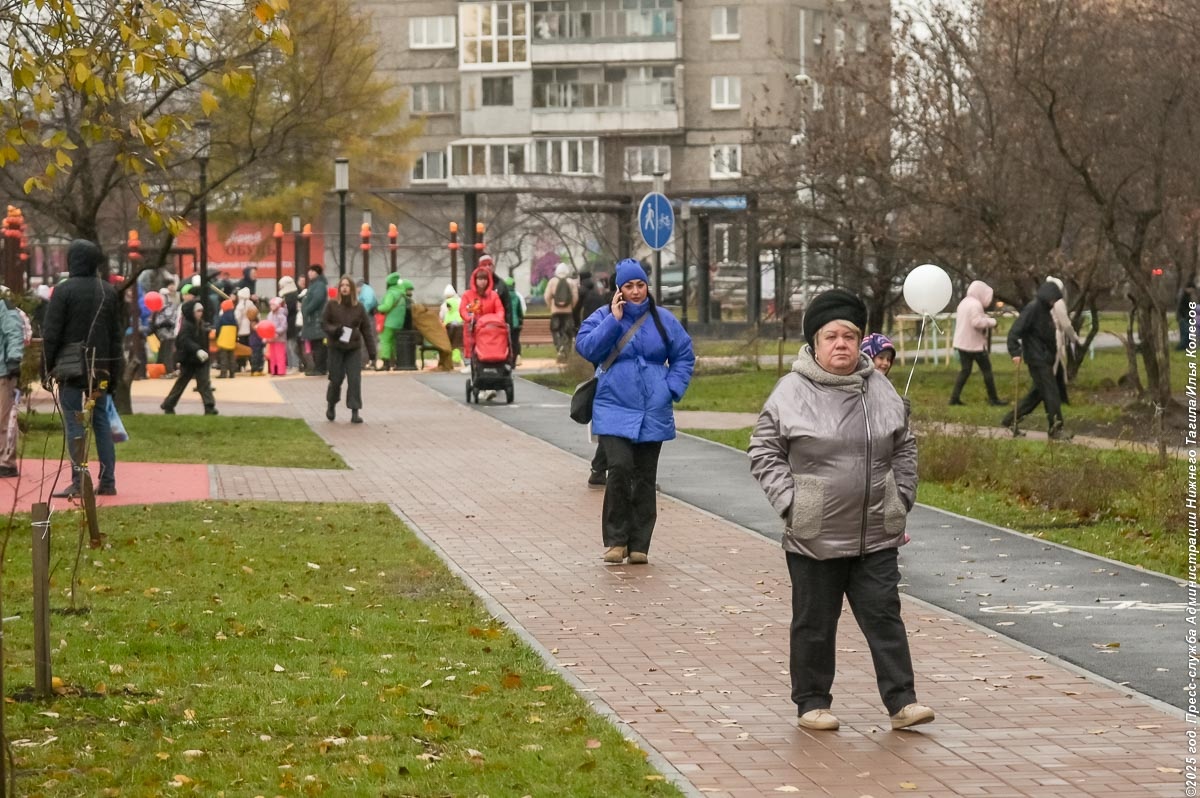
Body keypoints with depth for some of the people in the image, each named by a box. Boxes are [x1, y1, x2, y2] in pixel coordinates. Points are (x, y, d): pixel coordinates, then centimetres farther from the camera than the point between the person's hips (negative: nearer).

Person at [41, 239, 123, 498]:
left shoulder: (64, 290, -8)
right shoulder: (108, 292, 9)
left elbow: (51, 333, -9)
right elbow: (116, 333, 13)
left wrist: (46, 369, -3)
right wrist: (114, 373, 17)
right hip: (100, 368, 5)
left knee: (74, 422, -4)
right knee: (101, 421, 10)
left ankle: (79, 482, -8)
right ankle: (107, 481, 8)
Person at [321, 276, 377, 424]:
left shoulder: (359, 307, 2)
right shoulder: (331, 305, -2)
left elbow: (366, 330, 4)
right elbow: (324, 323, 1)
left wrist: (371, 351, 1)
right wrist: (335, 330, -20)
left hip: (354, 349, 1)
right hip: (336, 348, -1)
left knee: (355, 380, -6)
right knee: (336, 379, 3)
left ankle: (355, 412, -2)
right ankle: (331, 405, 30)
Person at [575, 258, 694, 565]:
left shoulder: (662, 319, 6)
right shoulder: (603, 317, 2)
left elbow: (684, 355, 12)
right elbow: (586, 347, -12)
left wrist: (672, 388, 0)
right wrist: (613, 320, -15)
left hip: (653, 414, 2)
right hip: (614, 411, -2)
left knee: (645, 479, 5)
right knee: (619, 468, -18)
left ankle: (639, 545, 13)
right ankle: (616, 539, -6)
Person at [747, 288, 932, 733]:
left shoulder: (880, 390, 7)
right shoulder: (791, 392, -5)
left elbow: (904, 449, 17)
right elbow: (764, 452, -1)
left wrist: (901, 501, 9)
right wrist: (790, 503, -10)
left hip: (876, 534, 3)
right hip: (814, 535, -3)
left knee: (884, 616, 2)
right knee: (815, 624, 7)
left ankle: (901, 701, 3)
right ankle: (812, 703, 18)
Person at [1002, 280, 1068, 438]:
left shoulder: (1045, 311, 14)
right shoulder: (1031, 310, -15)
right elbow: (1015, 332, -20)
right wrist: (1015, 352, -27)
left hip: (1045, 359, 10)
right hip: (1037, 360, -10)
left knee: (1038, 392, 14)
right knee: (1051, 393, -8)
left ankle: (1010, 419, 21)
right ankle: (1056, 429, -3)